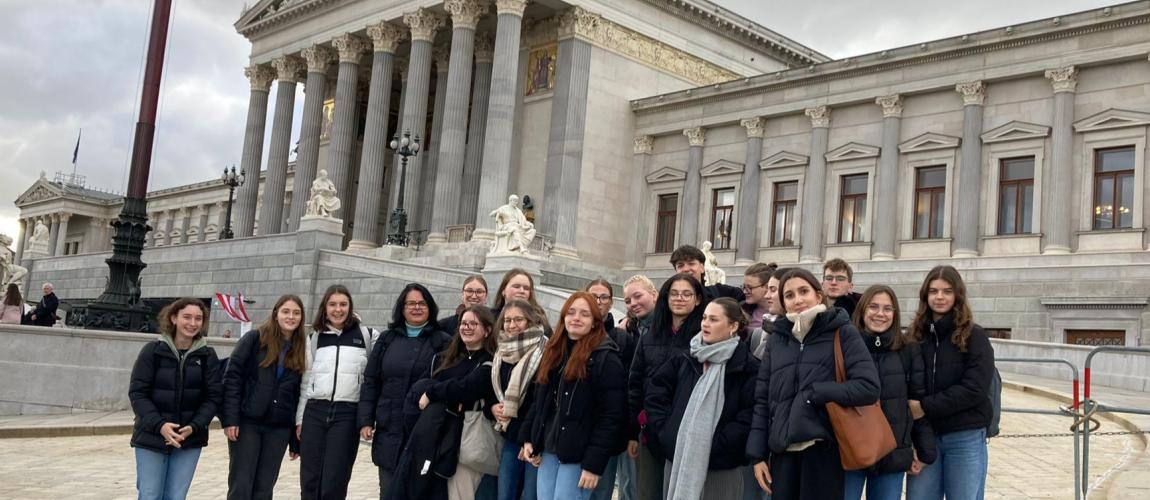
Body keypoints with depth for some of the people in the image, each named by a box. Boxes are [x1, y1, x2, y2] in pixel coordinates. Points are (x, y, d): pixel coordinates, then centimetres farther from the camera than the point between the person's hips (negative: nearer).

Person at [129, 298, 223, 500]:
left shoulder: (207, 355, 1)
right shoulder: (153, 350, -5)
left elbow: (213, 396, 0)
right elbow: (137, 393, -7)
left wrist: (194, 427, -15)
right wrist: (159, 425, -19)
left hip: (189, 439, 2)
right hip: (151, 437, -1)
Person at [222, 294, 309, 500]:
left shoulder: (300, 349, 9)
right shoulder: (254, 339, -1)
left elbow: (298, 395, 8)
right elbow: (232, 378, -6)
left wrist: (296, 441, 6)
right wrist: (230, 419, -14)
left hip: (279, 429, 3)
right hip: (247, 423, -3)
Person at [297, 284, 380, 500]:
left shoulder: (366, 335, 3)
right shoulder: (314, 338, 12)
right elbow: (306, 379, 14)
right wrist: (299, 418, 11)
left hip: (347, 414, -3)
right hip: (315, 411, 3)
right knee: (309, 481, 5)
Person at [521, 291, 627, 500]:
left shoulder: (605, 358, -9)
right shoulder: (553, 352, 14)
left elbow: (611, 416, -15)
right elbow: (539, 402, 21)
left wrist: (594, 463, -19)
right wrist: (529, 438, 11)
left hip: (579, 455, -7)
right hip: (549, 450, 7)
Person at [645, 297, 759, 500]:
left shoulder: (747, 367, -6)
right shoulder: (684, 360, 9)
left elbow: (749, 416, -12)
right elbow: (655, 395, 11)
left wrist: (717, 445, -15)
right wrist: (666, 432, 0)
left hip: (722, 466, -4)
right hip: (678, 460, 4)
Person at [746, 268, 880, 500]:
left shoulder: (843, 333, 0)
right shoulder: (776, 339, 11)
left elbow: (869, 387, -10)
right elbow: (762, 399, 12)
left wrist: (814, 393, -14)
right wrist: (758, 454, 6)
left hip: (824, 451, -3)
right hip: (782, 453, 4)